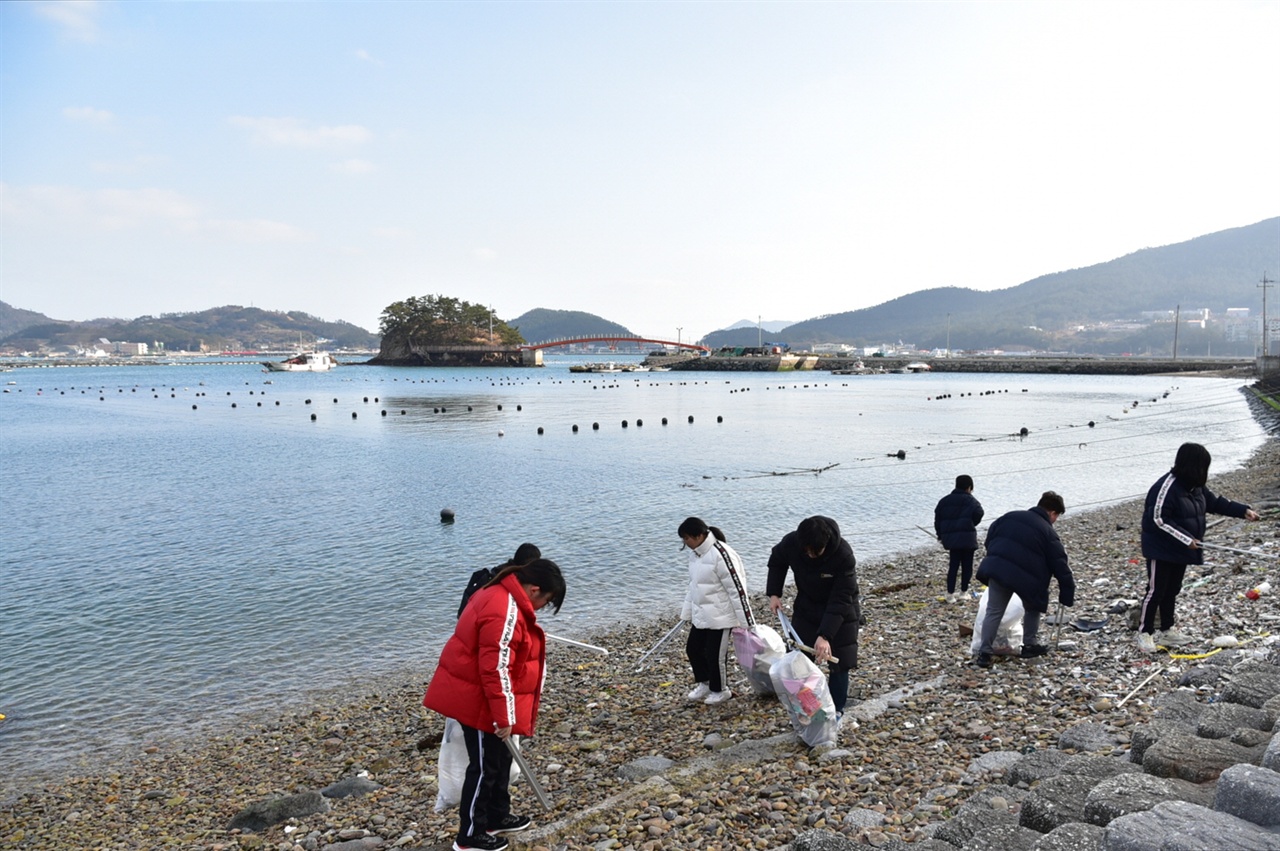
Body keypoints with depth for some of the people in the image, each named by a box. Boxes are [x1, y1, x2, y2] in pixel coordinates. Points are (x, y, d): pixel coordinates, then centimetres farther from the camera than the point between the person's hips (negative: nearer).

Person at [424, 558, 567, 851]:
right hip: (479, 701, -10)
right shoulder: (505, 613, -28)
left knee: (500, 759, 21)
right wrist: (504, 716, -23)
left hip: (476, 696, 10)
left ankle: (497, 818, 36)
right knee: (485, 766, 3)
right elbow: (496, 670, -28)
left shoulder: (503, 596, 5)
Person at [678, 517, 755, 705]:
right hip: (700, 615, 8)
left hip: (720, 616, -8)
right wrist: (687, 613, 19)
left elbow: (737, 589, -21)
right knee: (692, 649, 14)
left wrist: (747, 622, -18)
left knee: (714, 655, 2)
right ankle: (704, 683, 37)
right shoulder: (695, 553, 3)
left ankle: (719, 690, 26)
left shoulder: (721, 554, -24)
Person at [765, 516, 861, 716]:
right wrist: (774, 593, -8)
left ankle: (836, 709, 19)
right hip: (806, 609, 3)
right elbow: (776, 561, 1)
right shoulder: (791, 542, -24)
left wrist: (825, 635, -39)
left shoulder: (844, 555, -34)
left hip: (841, 613, -3)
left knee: (839, 662, 1)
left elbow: (840, 601, -32)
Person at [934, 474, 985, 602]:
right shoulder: (970, 500, -4)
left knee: (953, 565, 8)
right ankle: (963, 592, 13)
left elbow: (937, 519, 11)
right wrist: (972, 524, -2)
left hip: (950, 538, 5)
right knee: (967, 565, 8)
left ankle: (950, 594, 2)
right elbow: (978, 513, -21)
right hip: (967, 537, -5)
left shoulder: (944, 501, 12)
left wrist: (941, 535, 18)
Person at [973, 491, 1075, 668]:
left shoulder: (1011, 516, 14)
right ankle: (1029, 646, 30)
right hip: (1026, 577, -3)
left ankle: (984, 653, 3)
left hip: (996, 569, 3)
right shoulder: (1048, 532, 2)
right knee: (1033, 609, 24)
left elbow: (989, 538, 17)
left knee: (994, 612, 9)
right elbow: (1060, 566, 2)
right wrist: (1068, 595, 9)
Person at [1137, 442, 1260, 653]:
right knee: (1156, 590, -3)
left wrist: (1243, 510, 9)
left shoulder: (1195, 486, 4)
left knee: (1172, 590, 16)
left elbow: (1214, 502, 18)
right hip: (1161, 550, -9)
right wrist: (1186, 538, -24)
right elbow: (1159, 520, -26)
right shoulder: (1167, 487, -24)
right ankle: (1145, 633, 7)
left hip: (1181, 550, 9)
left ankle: (1167, 631, 27)